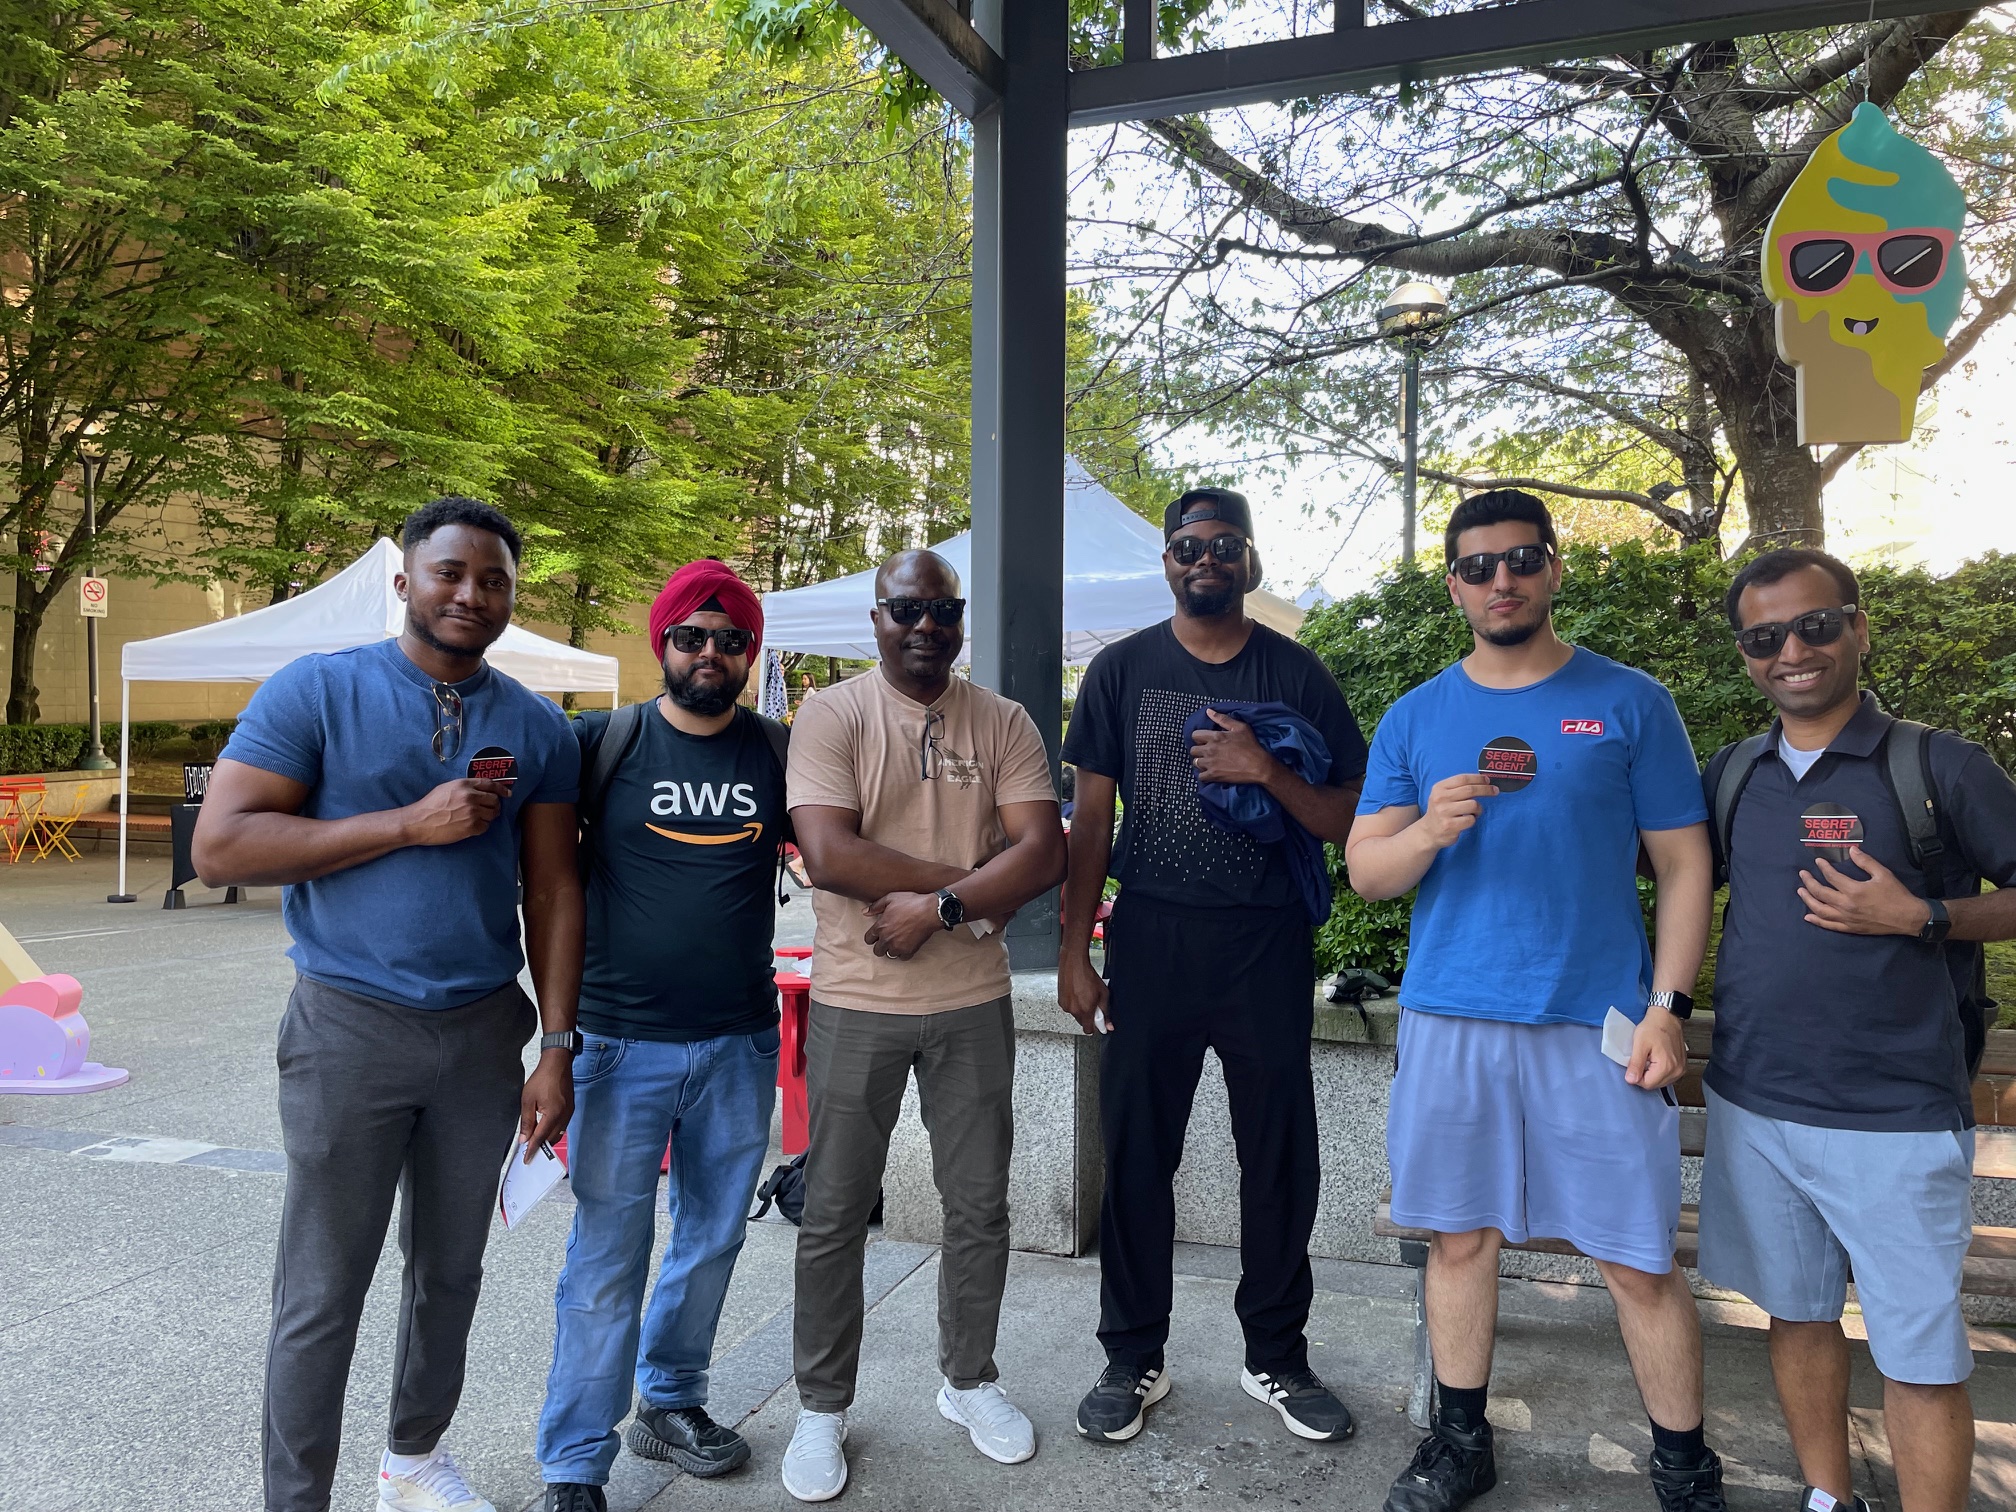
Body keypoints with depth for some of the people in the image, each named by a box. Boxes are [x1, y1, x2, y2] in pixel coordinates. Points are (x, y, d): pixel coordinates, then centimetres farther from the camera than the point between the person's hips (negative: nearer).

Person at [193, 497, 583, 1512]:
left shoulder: (538, 728, 4)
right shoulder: (315, 691, -6)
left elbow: (552, 890, 5)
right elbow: (219, 849, -13)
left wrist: (557, 1047, 0)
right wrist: (411, 824, -18)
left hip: (482, 1032, 4)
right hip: (349, 1028, -3)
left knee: (450, 1273, 17)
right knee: (321, 1296, 5)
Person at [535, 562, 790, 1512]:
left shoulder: (781, 752, 3)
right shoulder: (602, 745, -3)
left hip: (740, 1043, 3)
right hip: (623, 1041, -3)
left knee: (711, 1238, 16)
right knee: (607, 1260, 1)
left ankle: (670, 1403, 37)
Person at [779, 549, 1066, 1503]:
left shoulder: (1003, 723, 3)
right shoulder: (832, 715, -5)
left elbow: (1044, 854, -7)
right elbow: (829, 854, -18)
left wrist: (937, 907, -19)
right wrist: (976, 883, -15)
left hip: (972, 1003, 3)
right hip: (855, 1003, -2)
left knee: (979, 1207, 14)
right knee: (835, 1216, 9)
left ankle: (970, 1380, 34)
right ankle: (823, 1408, 27)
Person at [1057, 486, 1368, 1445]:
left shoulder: (1297, 674, 3)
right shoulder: (1122, 670, 4)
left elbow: (1344, 819, 2)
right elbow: (1091, 817, 4)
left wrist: (1265, 770, -16)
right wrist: (1074, 952, -1)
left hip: (1268, 945, 0)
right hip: (1150, 943, 0)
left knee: (1279, 1160, 9)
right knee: (1136, 1157, 7)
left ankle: (1276, 1356, 28)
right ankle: (1133, 1359, 24)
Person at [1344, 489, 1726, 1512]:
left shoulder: (1629, 703, 3)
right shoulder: (1415, 718, 8)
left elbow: (1683, 865, 3)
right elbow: (1365, 872, 6)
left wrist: (1668, 1007, -6)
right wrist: (1429, 829, -15)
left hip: (1596, 1024, -2)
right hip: (1450, 1021, 2)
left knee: (1638, 1261, 3)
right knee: (1460, 1235, 11)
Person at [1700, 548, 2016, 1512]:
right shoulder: (1732, 776, 6)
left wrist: (1922, 916, -17)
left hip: (1895, 1117, -4)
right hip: (1752, 1105, 4)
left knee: (1920, 1355, 4)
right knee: (1797, 1312, 16)